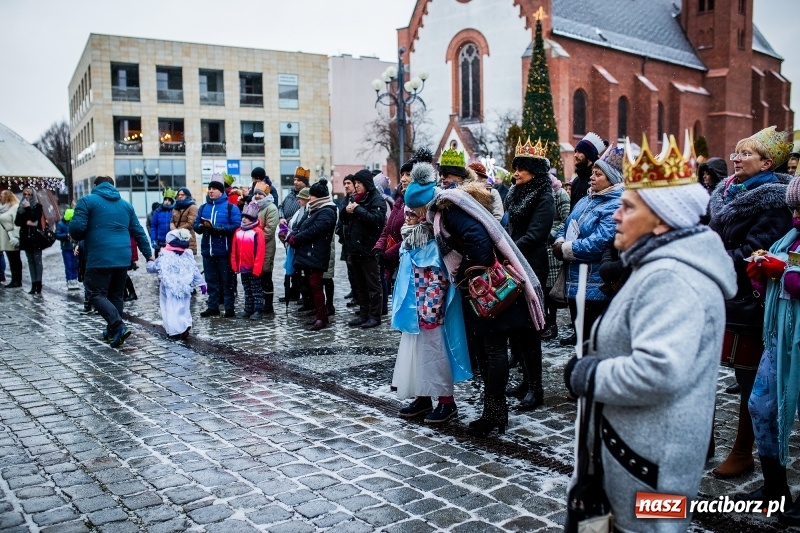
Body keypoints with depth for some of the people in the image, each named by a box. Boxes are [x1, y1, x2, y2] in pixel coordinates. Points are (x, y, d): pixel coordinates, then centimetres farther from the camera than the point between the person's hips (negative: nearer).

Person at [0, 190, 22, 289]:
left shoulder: (16, 207, -10)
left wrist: (15, 238, -22)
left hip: (12, 239, -8)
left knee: (15, 260, -1)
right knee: (11, 260, 10)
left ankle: (18, 281, 4)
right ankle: (14, 280, 13)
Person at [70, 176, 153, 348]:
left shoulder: (87, 201, 1)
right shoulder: (125, 204, 16)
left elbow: (76, 228, -10)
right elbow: (138, 232, 17)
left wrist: (76, 237, 13)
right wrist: (148, 254, 23)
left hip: (99, 258, -5)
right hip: (123, 258, 6)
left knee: (97, 295, -1)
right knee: (115, 295, 16)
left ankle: (119, 327, -18)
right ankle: (112, 330, 21)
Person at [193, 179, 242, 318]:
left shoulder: (231, 207, -3)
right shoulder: (203, 207, 14)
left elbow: (236, 226, -13)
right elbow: (196, 225, 10)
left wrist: (216, 228, -20)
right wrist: (202, 226, -13)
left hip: (224, 250, -5)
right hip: (207, 250, 5)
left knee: (227, 280, 2)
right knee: (211, 280, 11)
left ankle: (229, 308, 6)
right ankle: (213, 306, 19)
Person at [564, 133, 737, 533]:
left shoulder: (669, 278, -24)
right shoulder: (663, 267, 11)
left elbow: (657, 371, -35)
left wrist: (590, 375, -21)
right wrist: (593, 364, 6)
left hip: (650, 454, -11)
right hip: (640, 443, 11)